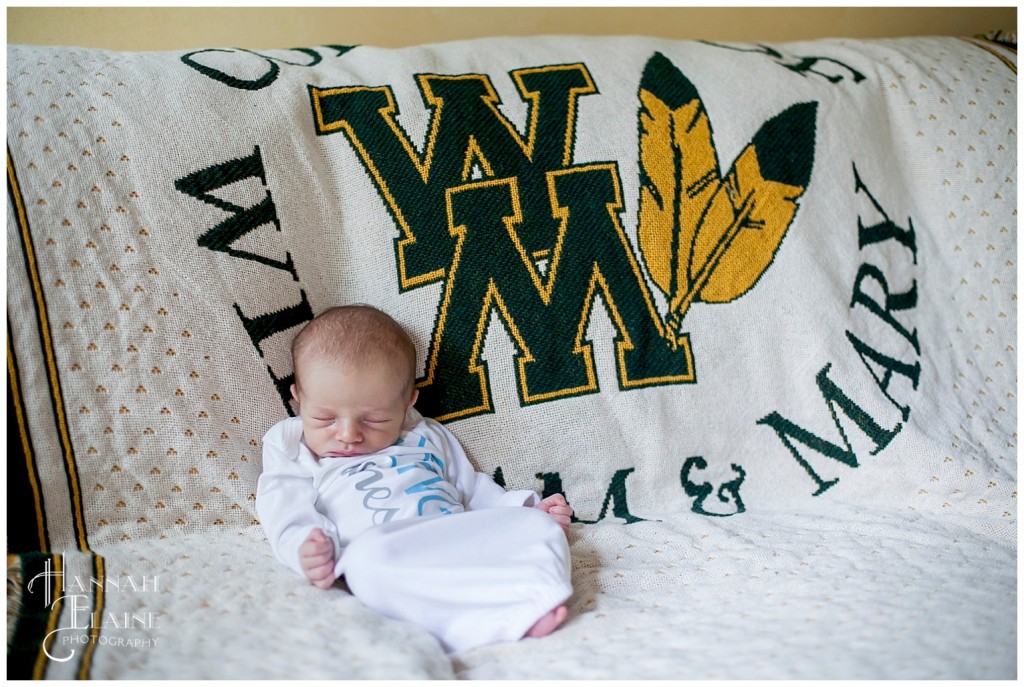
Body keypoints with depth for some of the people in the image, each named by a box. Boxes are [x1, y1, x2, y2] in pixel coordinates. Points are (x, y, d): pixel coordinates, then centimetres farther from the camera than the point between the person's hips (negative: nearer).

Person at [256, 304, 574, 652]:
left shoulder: (426, 436, 28)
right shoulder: (287, 443, 21)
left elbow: (471, 487, 31)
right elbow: (285, 504, 6)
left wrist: (527, 511, 16)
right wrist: (305, 544, -16)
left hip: (465, 535, 5)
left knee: (539, 526, -13)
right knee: (369, 556, -39)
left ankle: (532, 606, -37)